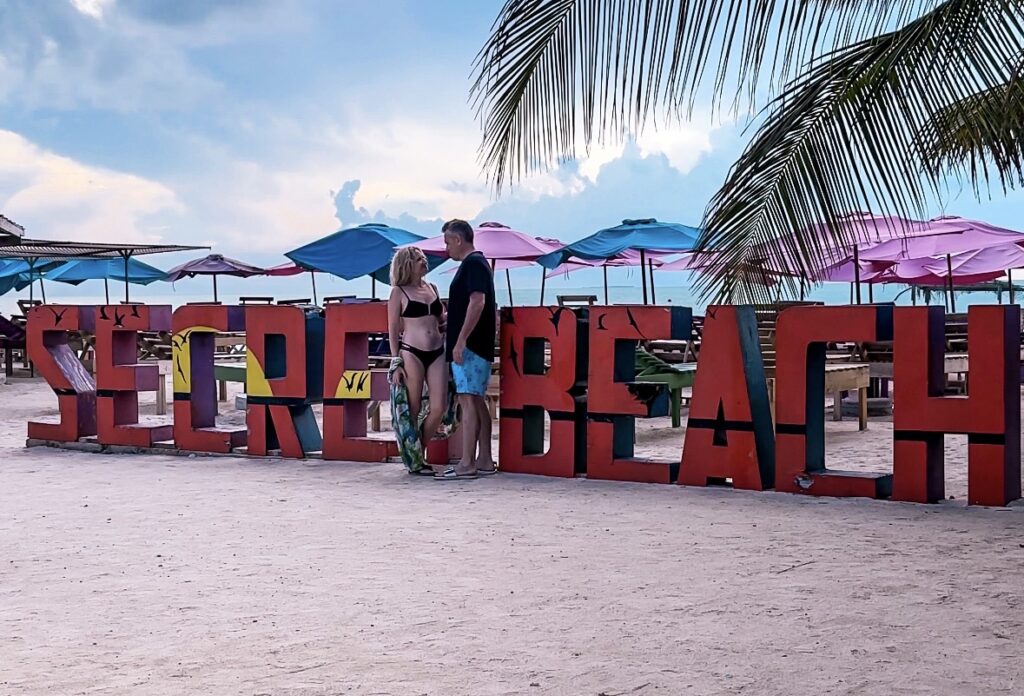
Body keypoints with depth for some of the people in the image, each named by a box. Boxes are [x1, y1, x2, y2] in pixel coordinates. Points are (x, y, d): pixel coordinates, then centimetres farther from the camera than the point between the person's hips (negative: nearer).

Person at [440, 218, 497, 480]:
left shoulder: (473, 263, -11)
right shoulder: (475, 263, 20)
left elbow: (477, 302, -22)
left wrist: (460, 340, -24)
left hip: (470, 345, -10)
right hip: (478, 346, 10)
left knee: (468, 400, -11)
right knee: (477, 401, 10)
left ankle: (467, 464, -12)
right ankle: (484, 461, 13)